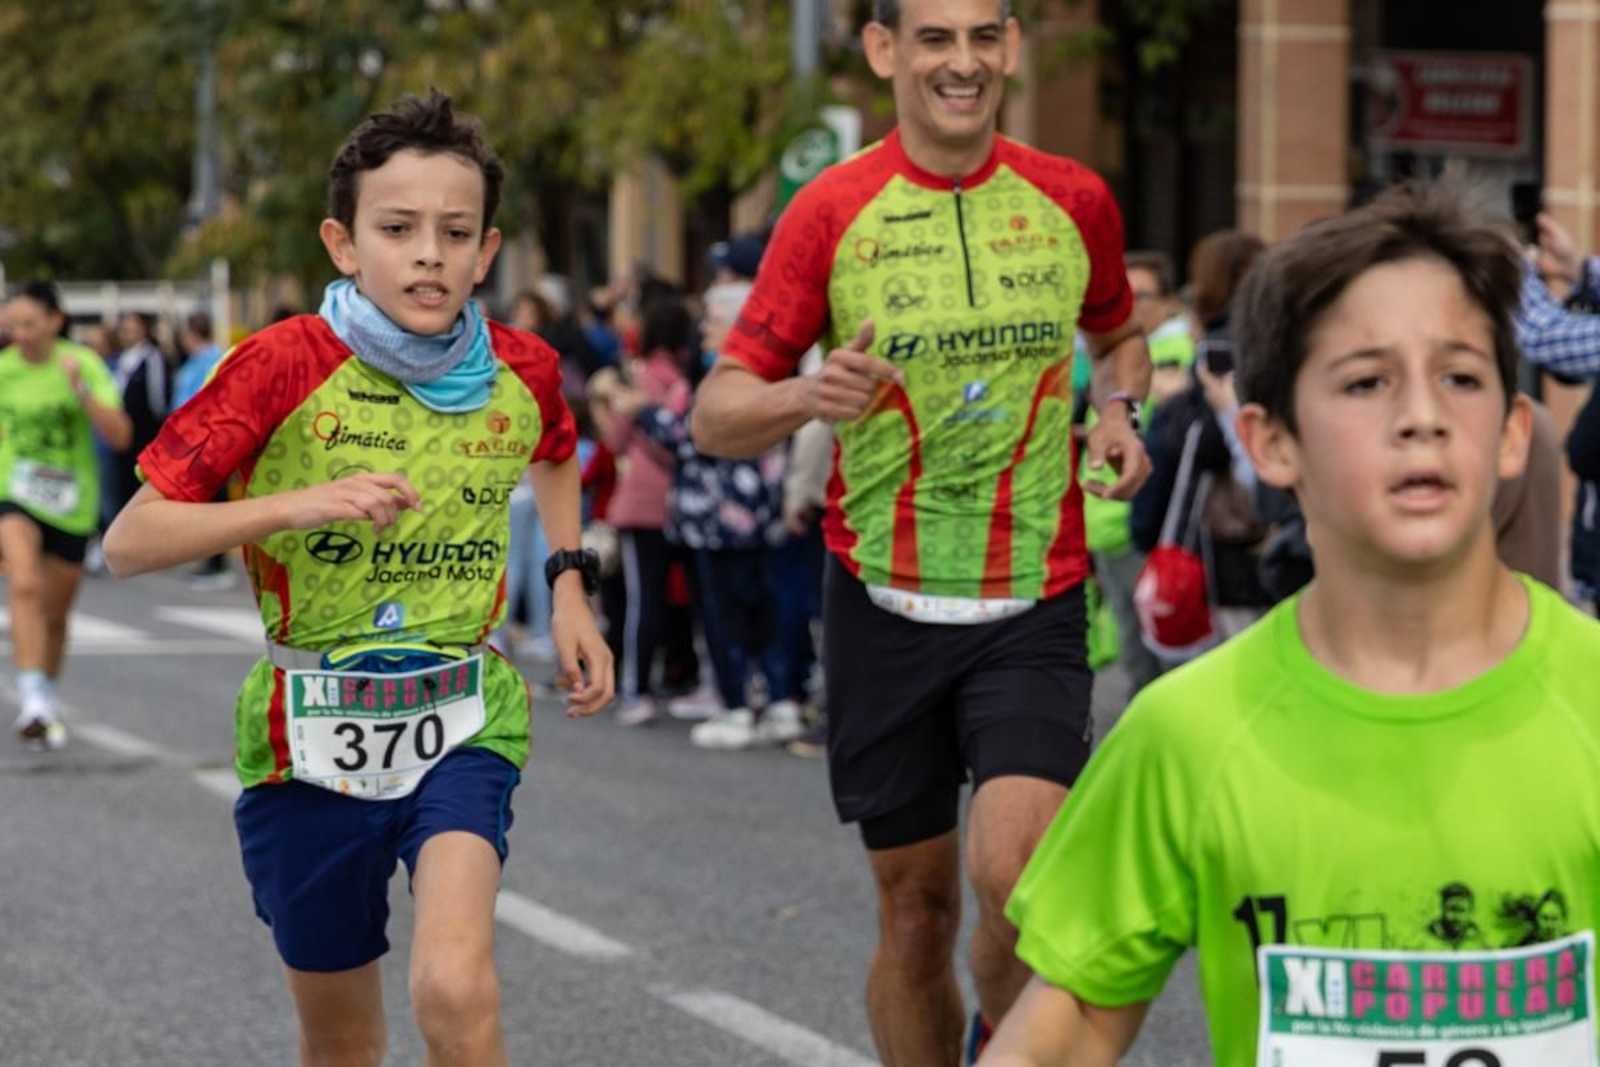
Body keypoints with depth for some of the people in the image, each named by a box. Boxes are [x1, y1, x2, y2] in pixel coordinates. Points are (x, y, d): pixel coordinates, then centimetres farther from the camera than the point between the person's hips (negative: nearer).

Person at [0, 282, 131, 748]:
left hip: (71, 504, 1)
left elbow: (120, 435, -19)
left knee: (55, 615, 12)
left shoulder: (83, 364, -10)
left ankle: (45, 703, 34)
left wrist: (81, 391, -29)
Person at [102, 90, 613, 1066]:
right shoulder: (288, 364, -12)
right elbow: (129, 544, -13)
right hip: (311, 735, 0)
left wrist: (569, 587, 11)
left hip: (463, 723, 1)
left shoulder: (521, 371, -1)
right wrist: (299, 504, -25)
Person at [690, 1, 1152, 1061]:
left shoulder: (1074, 199, 3)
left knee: (1013, 870, -19)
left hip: (1035, 609, 0)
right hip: (886, 607, 0)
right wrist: (808, 396, -25)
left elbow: (1120, 335, 24)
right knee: (916, 910, 7)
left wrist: (1118, 407, 1)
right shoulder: (833, 210, -3)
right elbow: (716, 417, -4)